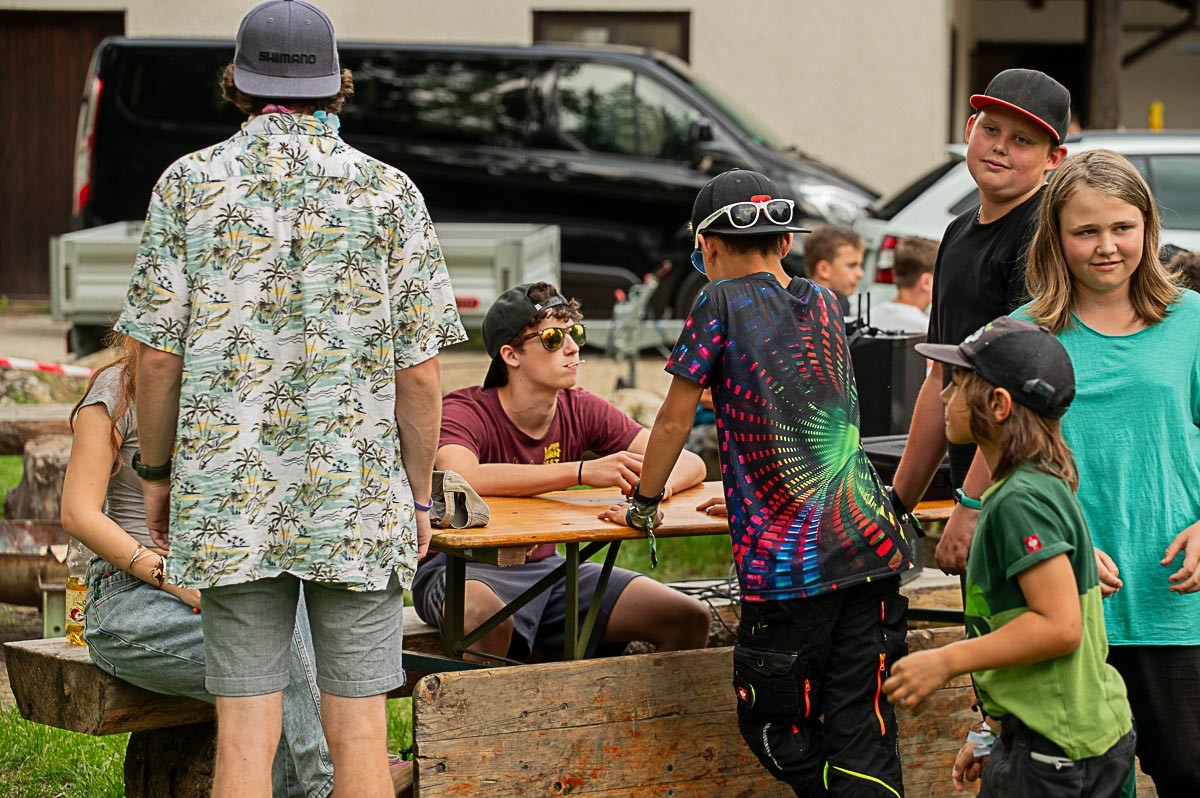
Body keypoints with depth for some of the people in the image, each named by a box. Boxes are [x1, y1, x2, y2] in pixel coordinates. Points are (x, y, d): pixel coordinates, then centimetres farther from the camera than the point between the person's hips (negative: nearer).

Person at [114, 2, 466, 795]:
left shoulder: (189, 183, 0)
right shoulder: (389, 193, -1)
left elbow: (158, 353, -1)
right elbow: (420, 372, -3)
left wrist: (157, 473, 12)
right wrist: (419, 494, 9)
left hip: (228, 497, 1)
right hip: (359, 495, 0)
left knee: (246, 734, 3)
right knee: (359, 730, 5)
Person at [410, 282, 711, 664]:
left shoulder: (581, 411, 1)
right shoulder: (465, 412, -15)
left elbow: (689, 463, -1)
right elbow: (459, 478, -38)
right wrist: (583, 471, -42)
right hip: (462, 569, -6)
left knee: (691, 620, -7)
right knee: (489, 618, -42)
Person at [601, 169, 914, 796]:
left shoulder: (723, 303, 0)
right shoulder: (825, 303, 17)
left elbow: (674, 420, 5)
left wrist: (642, 507, 19)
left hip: (789, 564, -5)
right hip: (870, 547, 5)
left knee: (773, 728, 9)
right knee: (863, 736, 4)